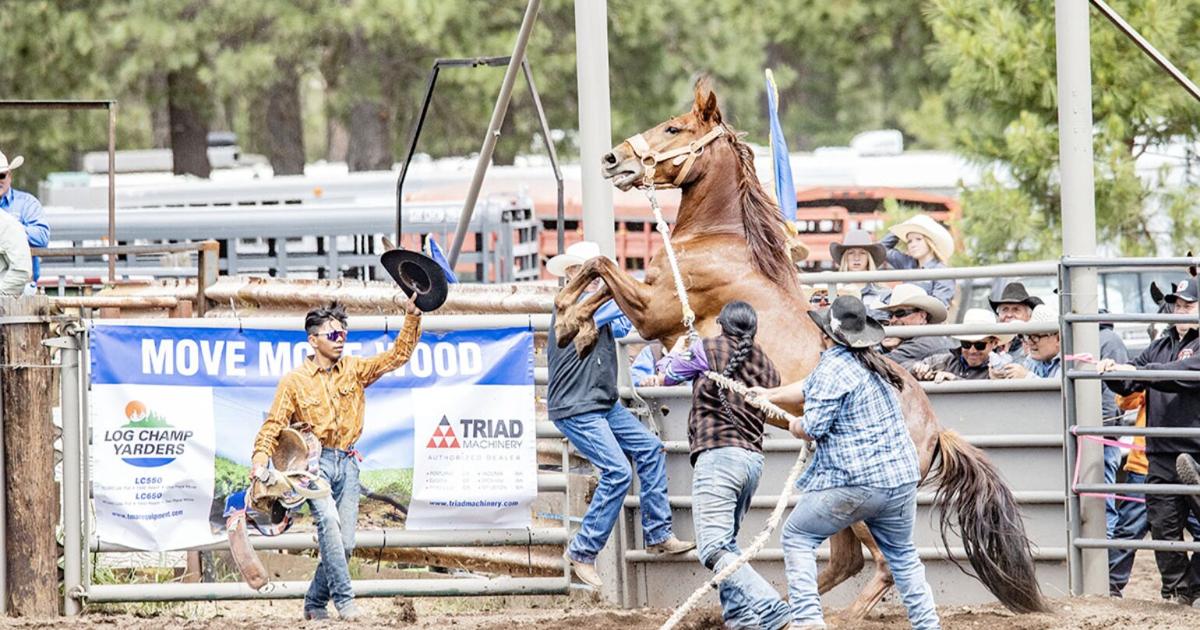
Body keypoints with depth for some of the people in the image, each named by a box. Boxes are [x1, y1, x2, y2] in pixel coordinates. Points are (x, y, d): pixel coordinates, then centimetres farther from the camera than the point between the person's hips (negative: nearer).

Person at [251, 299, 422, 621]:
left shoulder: (354, 370, 9)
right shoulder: (295, 380, -1)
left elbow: (398, 354, 9)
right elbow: (274, 424, -2)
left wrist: (412, 318, -4)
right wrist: (259, 461, -16)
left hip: (347, 462, 4)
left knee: (344, 542, 0)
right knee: (329, 519, -29)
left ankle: (315, 603, 18)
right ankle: (344, 600, -31)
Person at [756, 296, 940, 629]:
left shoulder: (834, 368, -13)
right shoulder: (871, 364, 15)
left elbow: (813, 427, -15)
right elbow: (809, 388, 27)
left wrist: (796, 426, 8)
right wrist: (768, 396, 33)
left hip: (855, 483, -8)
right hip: (902, 478, 8)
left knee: (797, 536, 5)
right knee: (902, 554, 21)